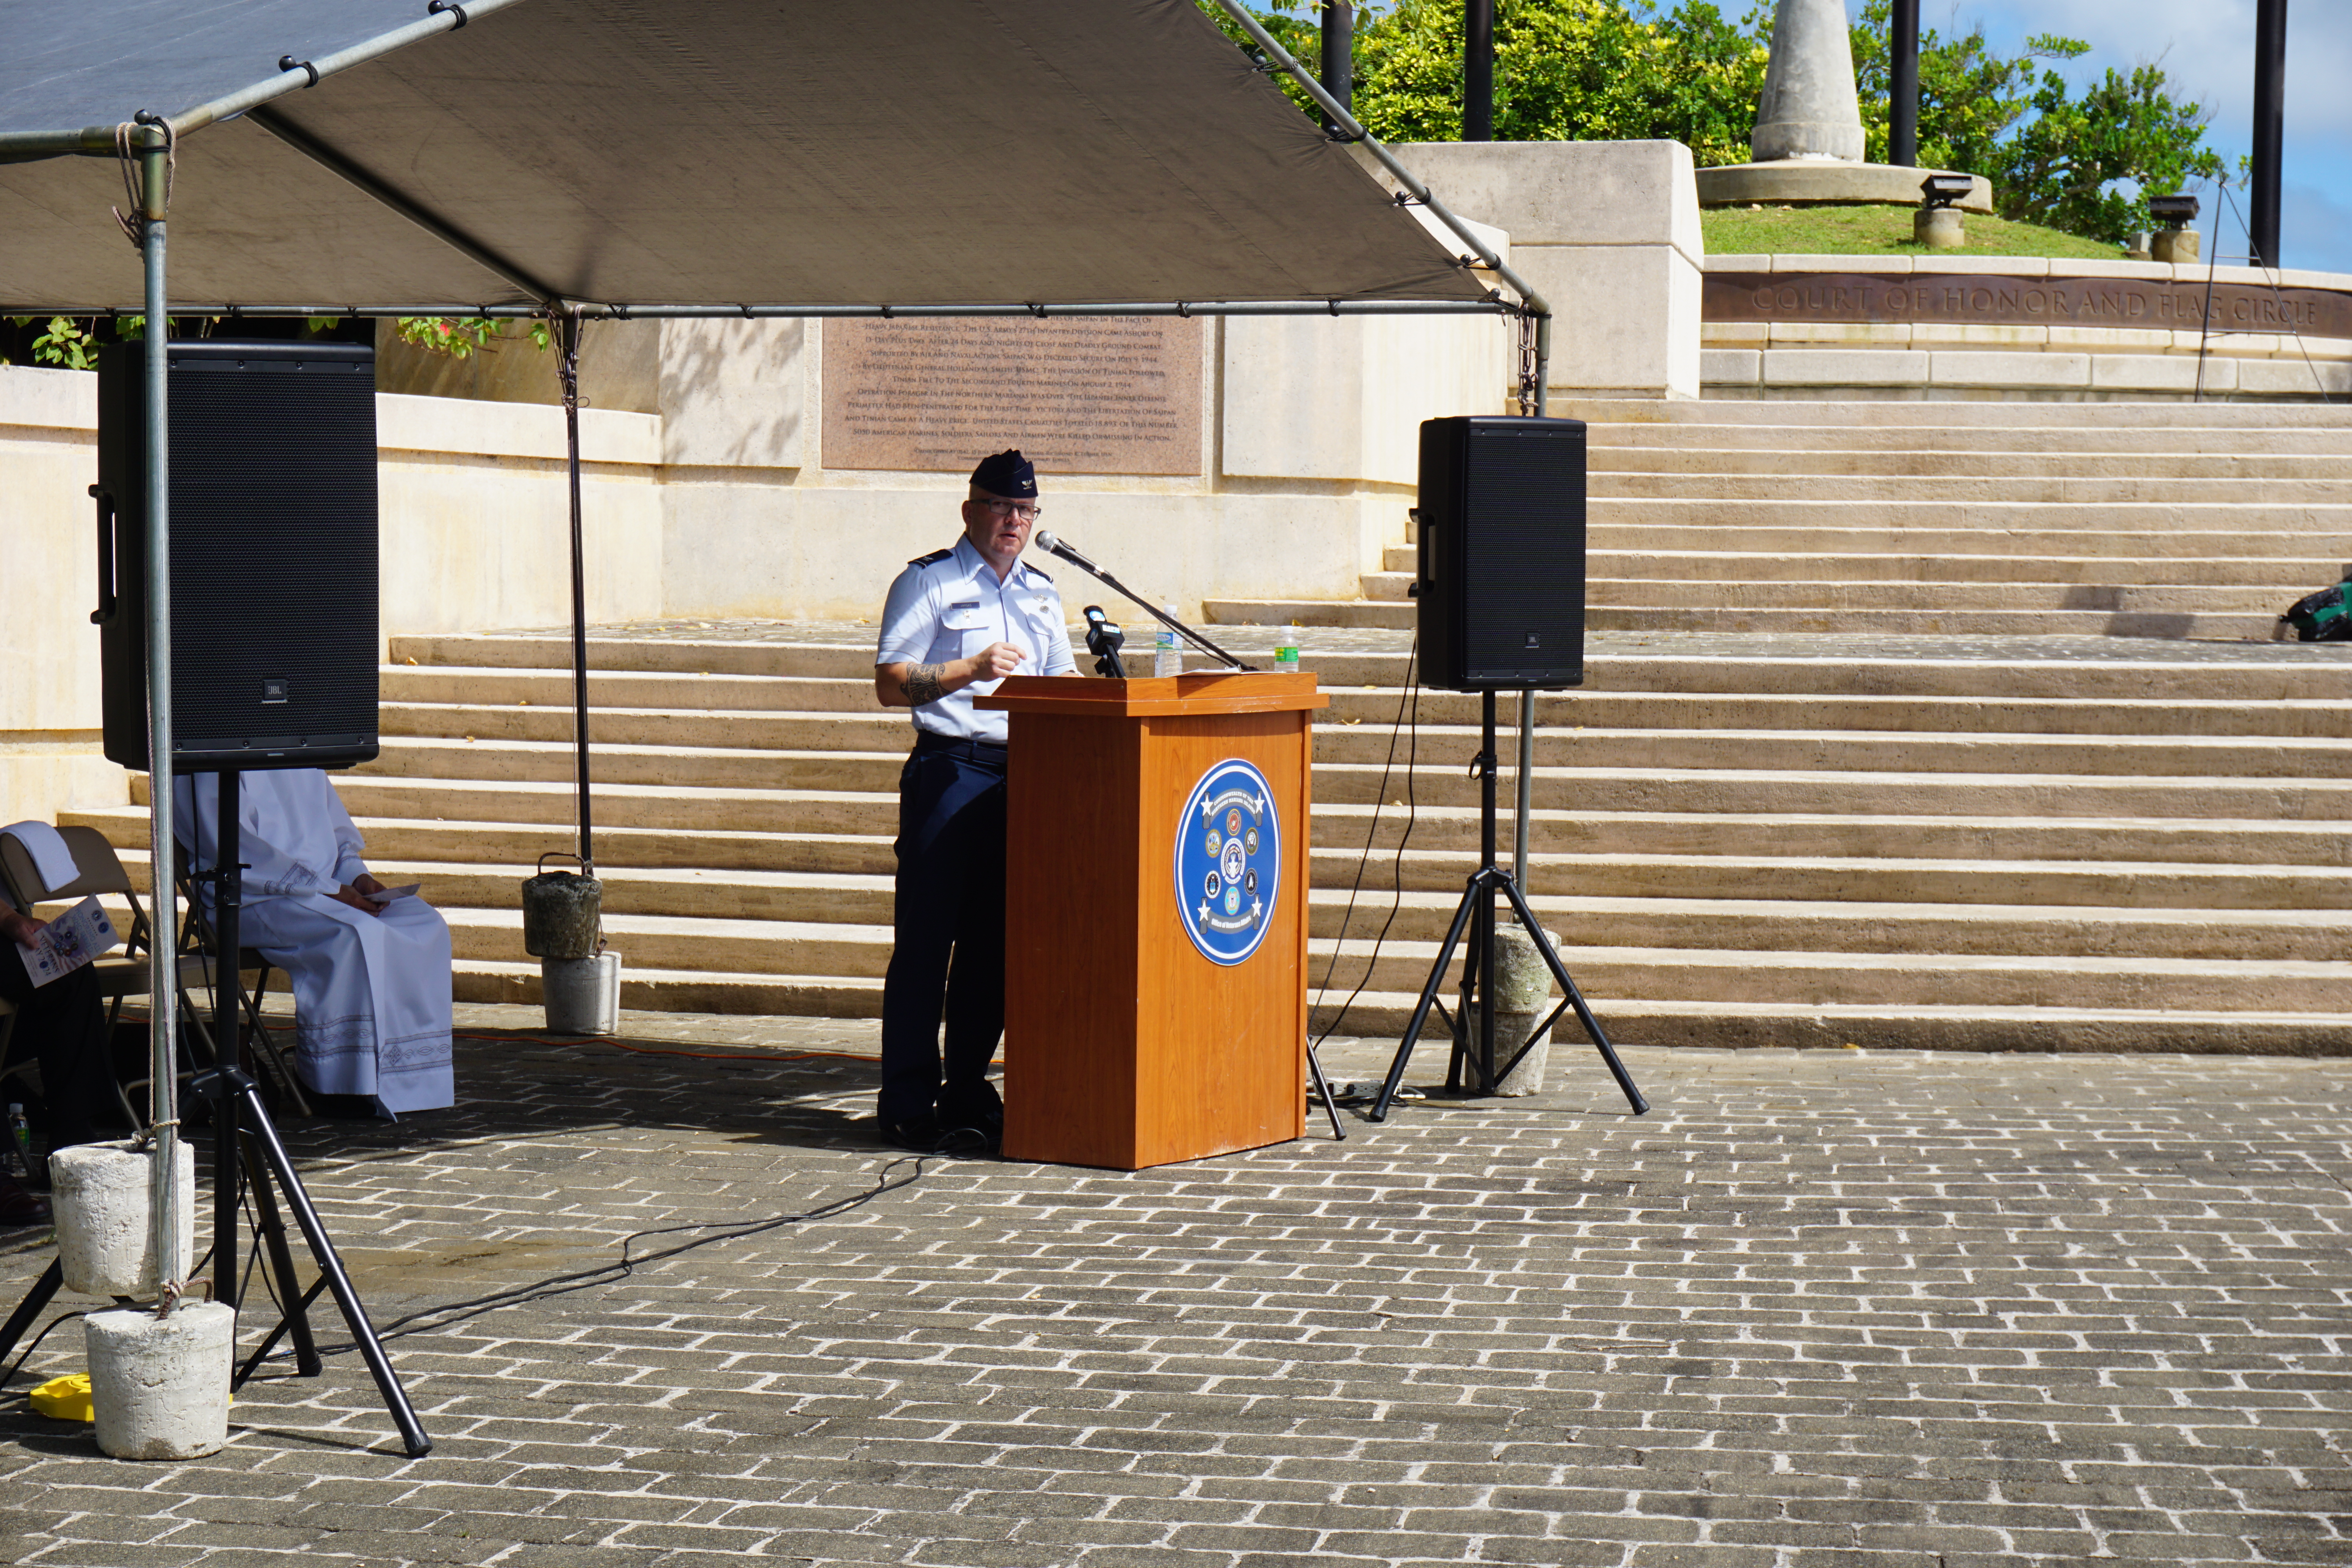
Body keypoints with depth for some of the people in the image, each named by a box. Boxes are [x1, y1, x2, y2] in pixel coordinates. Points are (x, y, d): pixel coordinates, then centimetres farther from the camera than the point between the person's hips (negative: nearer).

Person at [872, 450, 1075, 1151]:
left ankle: (967, 1093, 16)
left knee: (996, 941, 8)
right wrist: (971, 670, -18)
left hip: (1026, 775, 6)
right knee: (926, 940, -5)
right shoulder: (928, 582, 0)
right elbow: (890, 684, -7)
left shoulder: (1041, 592, 19)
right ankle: (908, 1102, -3)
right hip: (950, 771, -6)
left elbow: (1062, 682, 25)